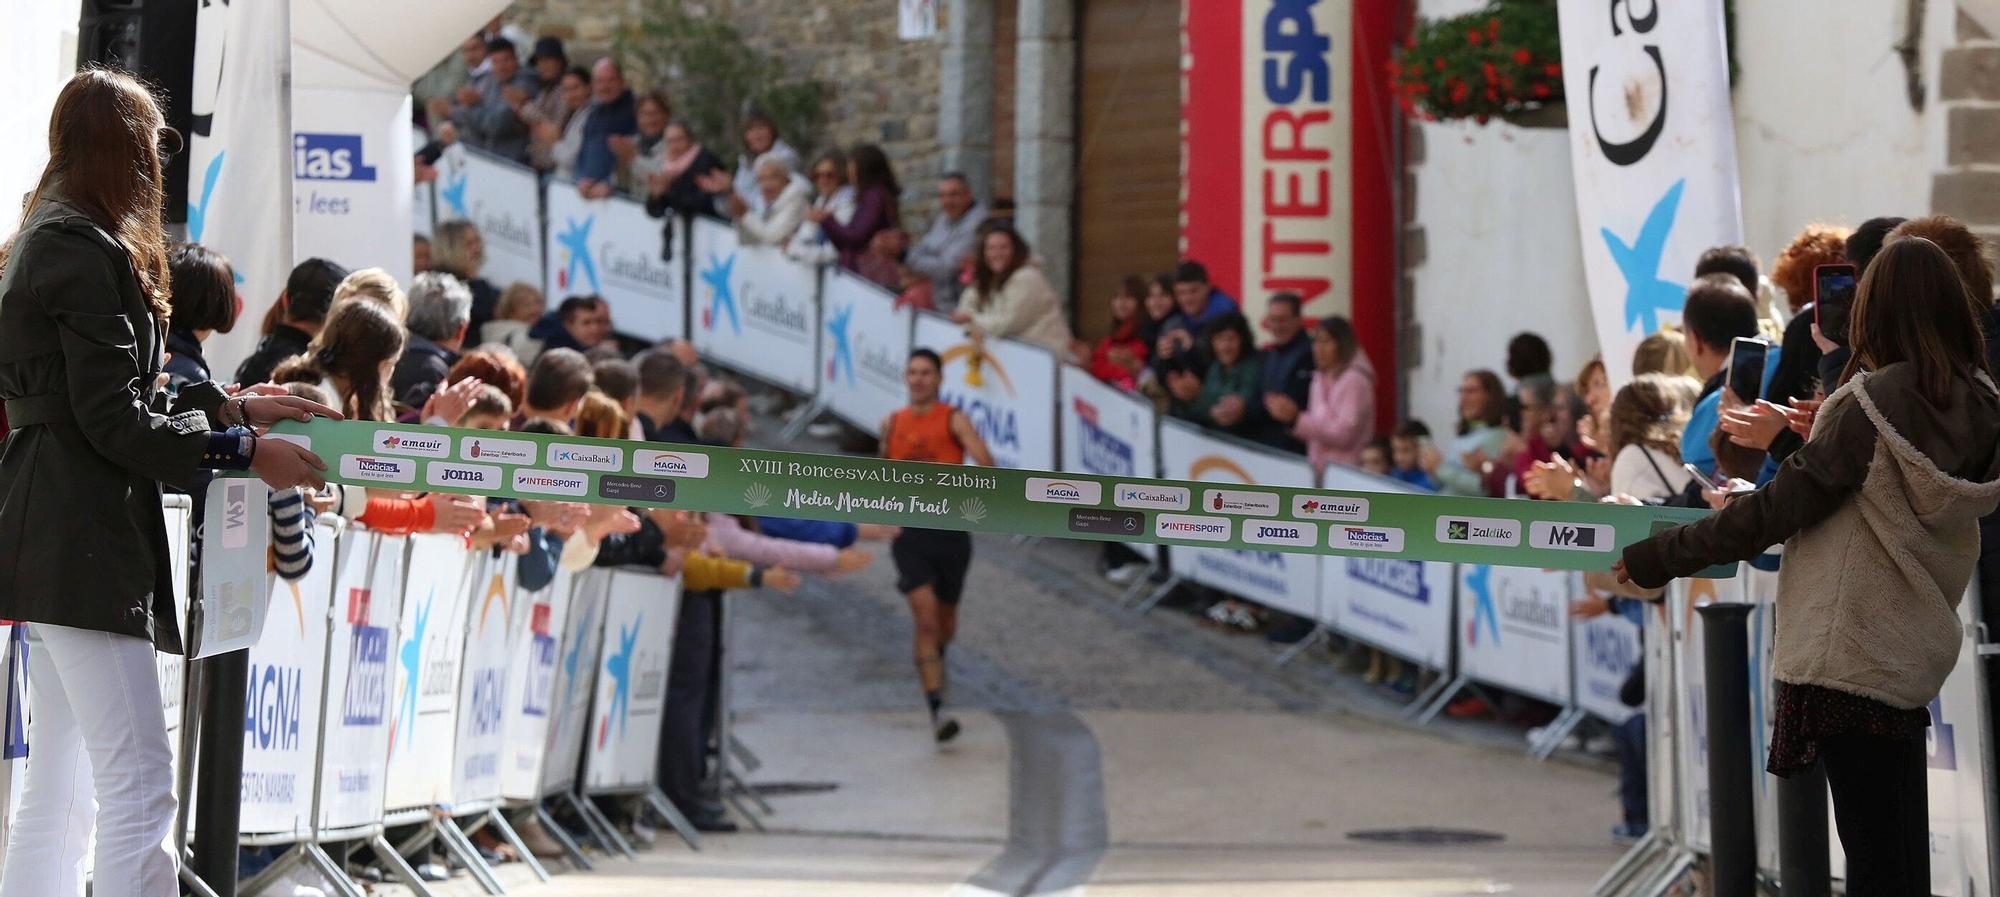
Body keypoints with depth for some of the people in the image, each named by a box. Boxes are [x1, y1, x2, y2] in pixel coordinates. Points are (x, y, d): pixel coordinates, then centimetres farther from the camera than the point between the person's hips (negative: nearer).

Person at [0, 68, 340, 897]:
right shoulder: (89, 252, -13)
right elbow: (114, 422, -16)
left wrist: (234, 406, 18)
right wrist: (244, 452, -9)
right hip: (86, 545, -11)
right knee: (138, 787, -15)